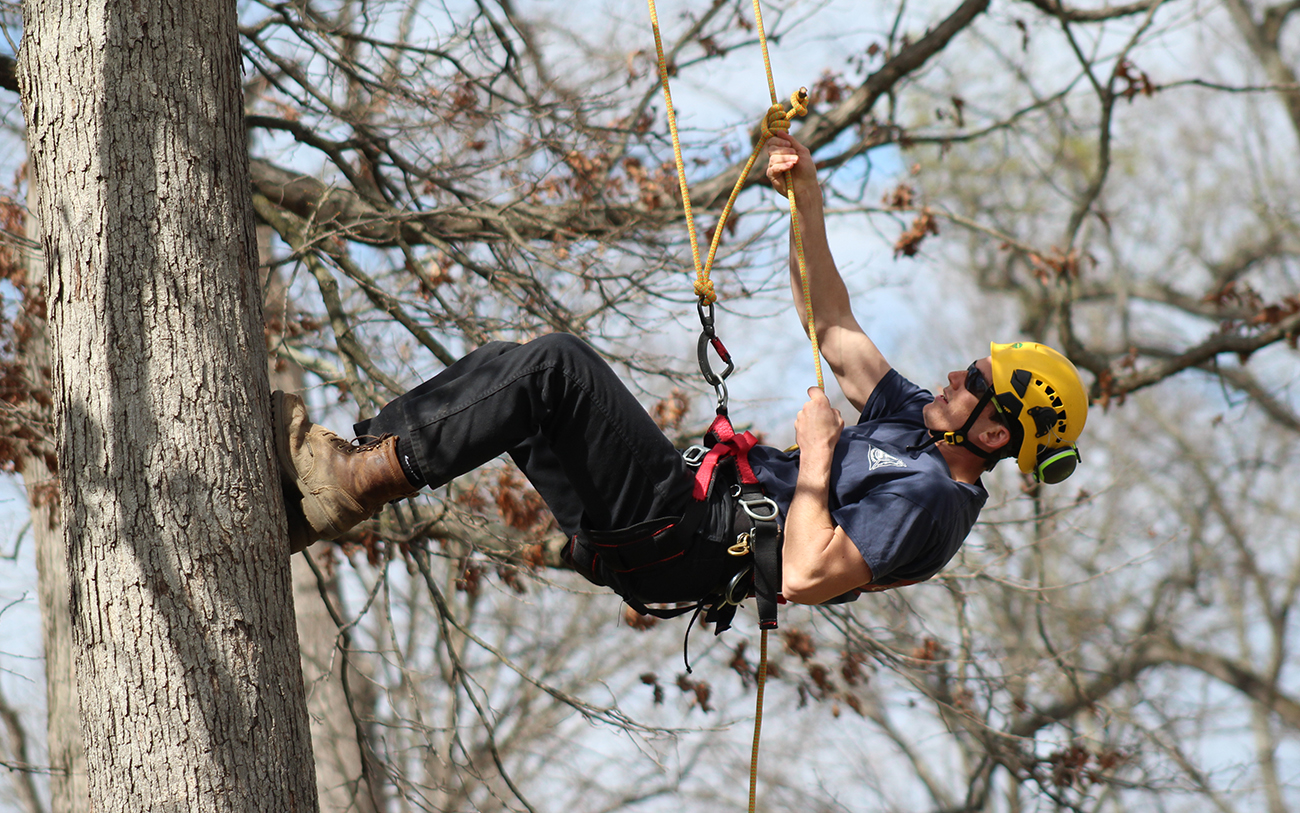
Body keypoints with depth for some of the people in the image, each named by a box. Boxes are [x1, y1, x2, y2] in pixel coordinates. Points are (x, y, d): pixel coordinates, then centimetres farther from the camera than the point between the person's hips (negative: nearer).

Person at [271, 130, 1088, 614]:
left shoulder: (929, 499, -16)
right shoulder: (915, 422, 15)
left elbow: (804, 577, -29)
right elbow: (831, 327, 22)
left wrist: (816, 456, -17)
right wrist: (808, 205, 14)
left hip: (682, 546, -10)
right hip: (700, 496, 10)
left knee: (558, 366, -21)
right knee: (514, 369, 2)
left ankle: (351, 484, -18)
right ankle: (339, 464, -2)